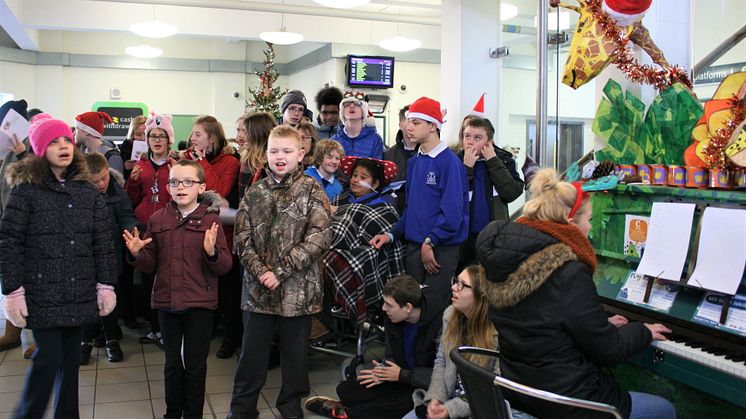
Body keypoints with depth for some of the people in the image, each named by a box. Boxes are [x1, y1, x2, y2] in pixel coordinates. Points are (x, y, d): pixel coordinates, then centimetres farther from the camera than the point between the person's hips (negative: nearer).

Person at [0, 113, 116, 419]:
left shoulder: (87, 191, 6)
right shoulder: (25, 190, -5)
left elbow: (102, 242, 8)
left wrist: (105, 284, 4)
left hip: (79, 294, 4)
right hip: (41, 294, -4)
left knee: (71, 357, 11)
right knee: (48, 357, -5)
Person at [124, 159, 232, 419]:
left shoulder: (210, 220, -7)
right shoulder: (158, 220, 3)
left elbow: (225, 266, -9)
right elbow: (151, 264, 9)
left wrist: (212, 252, -28)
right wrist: (138, 254, -11)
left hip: (200, 304, -3)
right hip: (167, 301, 3)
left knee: (195, 364, 9)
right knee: (172, 363, 17)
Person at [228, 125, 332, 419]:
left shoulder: (312, 190, -4)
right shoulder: (254, 193, 6)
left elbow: (319, 238, -13)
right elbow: (243, 238, 2)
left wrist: (280, 271, -16)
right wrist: (260, 272, -14)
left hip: (298, 288, -2)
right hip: (258, 288, 2)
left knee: (295, 353, 12)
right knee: (252, 353, 12)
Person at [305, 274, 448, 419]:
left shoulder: (441, 323, -25)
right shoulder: (393, 318, -3)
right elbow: (392, 357, 8)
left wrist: (402, 375, -20)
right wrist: (382, 372, -14)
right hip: (404, 380, 6)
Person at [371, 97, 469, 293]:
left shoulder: (450, 161, -11)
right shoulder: (413, 162, 11)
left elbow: (452, 211, -17)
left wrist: (430, 242, -16)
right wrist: (392, 234, 5)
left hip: (441, 247, -6)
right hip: (414, 245, 7)